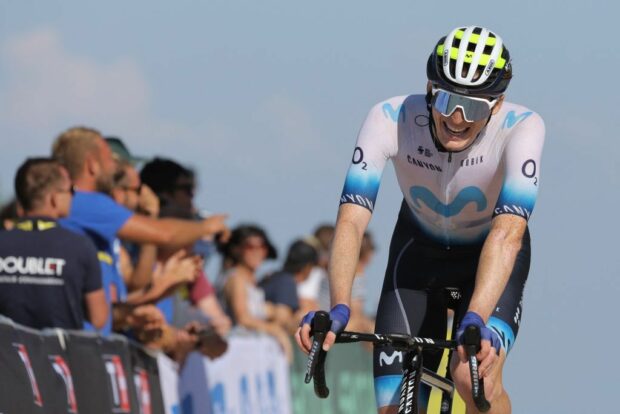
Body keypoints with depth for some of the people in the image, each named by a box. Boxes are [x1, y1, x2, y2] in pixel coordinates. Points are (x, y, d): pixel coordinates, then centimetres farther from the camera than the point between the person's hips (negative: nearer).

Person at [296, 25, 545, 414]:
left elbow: (508, 233, -43)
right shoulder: (391, 119, -29)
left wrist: (475, 320, -56)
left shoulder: (522, 128, -33)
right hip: (419, 249, 2)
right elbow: (352, 220, -35)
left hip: (490, 255, -2)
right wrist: (338, 308, -50)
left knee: (474, 377, -29)